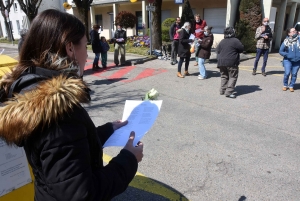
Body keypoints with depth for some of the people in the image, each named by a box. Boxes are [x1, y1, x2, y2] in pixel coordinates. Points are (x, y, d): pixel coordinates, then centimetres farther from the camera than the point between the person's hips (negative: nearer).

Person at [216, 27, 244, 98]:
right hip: (232, 63, -6)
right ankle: (228, 92, -7)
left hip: (221, 62, 6)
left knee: (224, 76, 17)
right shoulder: (235, 41, -9)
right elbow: (242, 49, -2)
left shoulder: (222, 41, 8)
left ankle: (222, 90, 18)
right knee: (233, 77, 0)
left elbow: (217, 50, 15)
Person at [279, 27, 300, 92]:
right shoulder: (286, 41, -7)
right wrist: (287, 55, -13)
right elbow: (280, 51, -2)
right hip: (288, 60, -1)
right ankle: (285, 85, 12)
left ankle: (291, 86, 20)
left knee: (294, 74, 3)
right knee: (287, 73, -10)